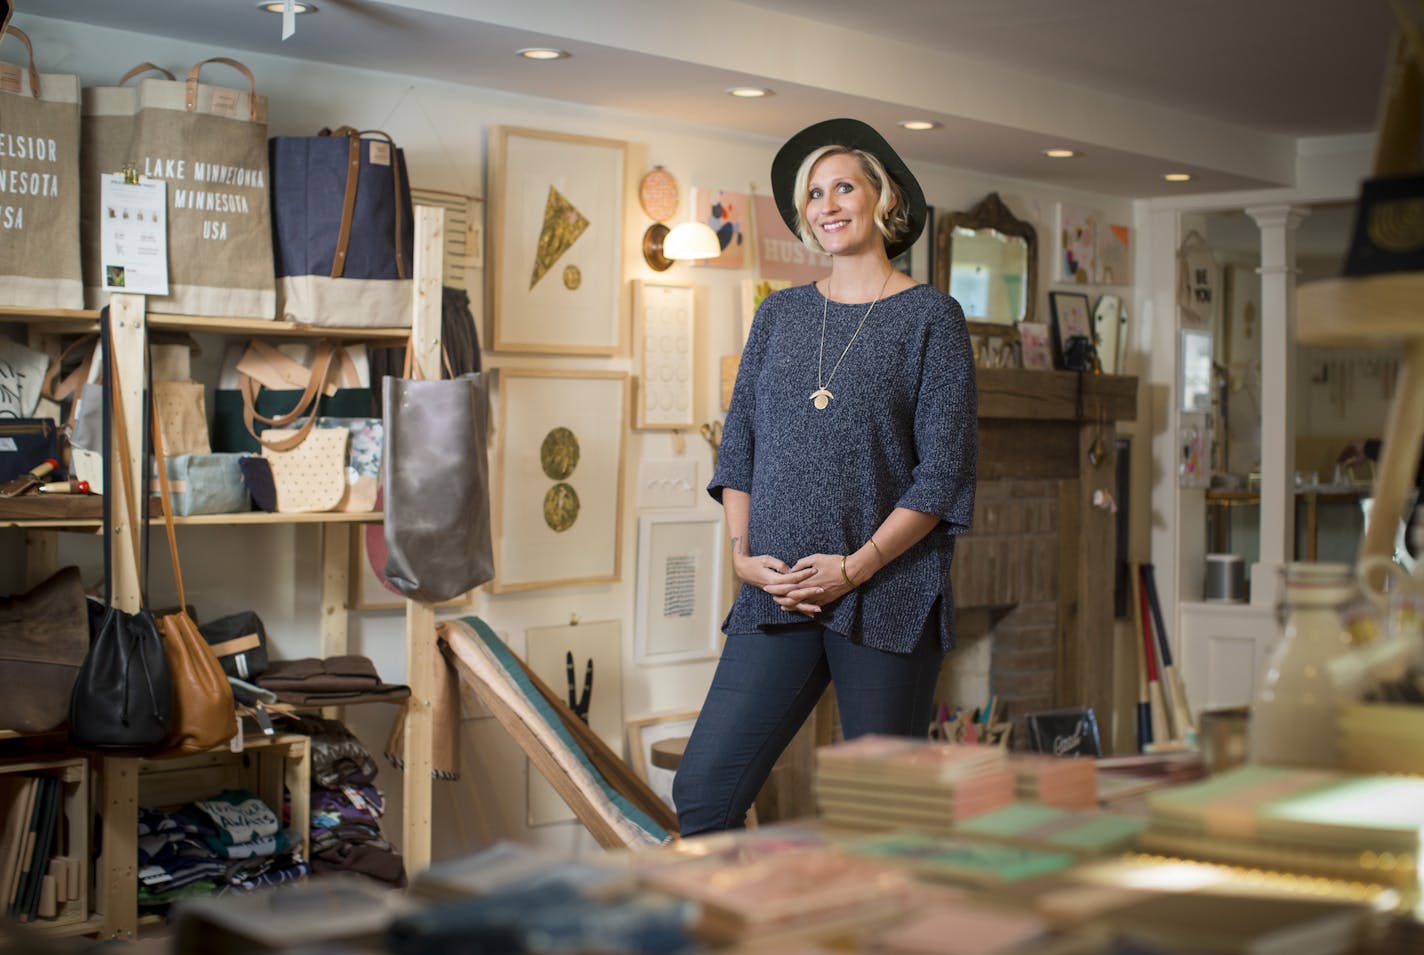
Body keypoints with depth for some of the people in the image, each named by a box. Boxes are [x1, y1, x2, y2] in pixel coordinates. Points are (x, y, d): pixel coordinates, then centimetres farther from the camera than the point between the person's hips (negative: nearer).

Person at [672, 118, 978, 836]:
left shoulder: (930, 316, 1)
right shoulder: (780, 313, 14)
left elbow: (944, 469, -5)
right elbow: (739, 442, 14)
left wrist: (855, 567, -12)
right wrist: (742, 552, -1)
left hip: (889, 597, -3)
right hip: (778, 595, 4)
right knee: (702, 792, -4)